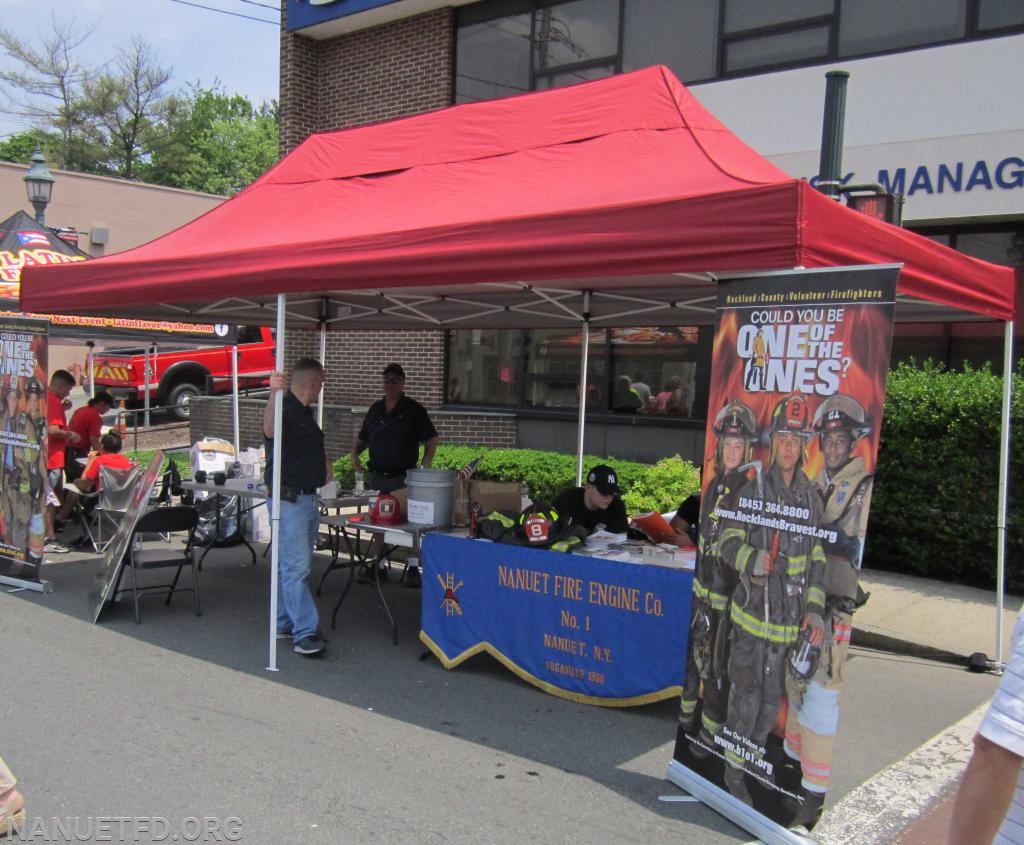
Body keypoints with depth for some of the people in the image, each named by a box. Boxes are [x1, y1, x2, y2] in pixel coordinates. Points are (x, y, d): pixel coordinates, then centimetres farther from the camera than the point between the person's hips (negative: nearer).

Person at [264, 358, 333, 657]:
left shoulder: (306, 413, 16)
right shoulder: (285, 409, -14)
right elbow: (270, 430, -41)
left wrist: (324, 462, 19)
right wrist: (274, 394, -56)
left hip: (309, 497, 10)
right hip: (289, 499, -10)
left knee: (295, 565, 15)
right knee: (296, 568, -10)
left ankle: (285, 623, 24)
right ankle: (304, 633, -10)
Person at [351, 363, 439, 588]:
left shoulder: (413, 409, -2)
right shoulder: (375, 409, 12)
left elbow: (432, 440, -2)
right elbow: (362, 438, 21)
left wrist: (423, 468, -11)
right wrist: (355, 454, 1)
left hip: (404, 477, -4)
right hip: (378, 476, 5)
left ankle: (413, 570, 7)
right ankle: (377, 566, 21)